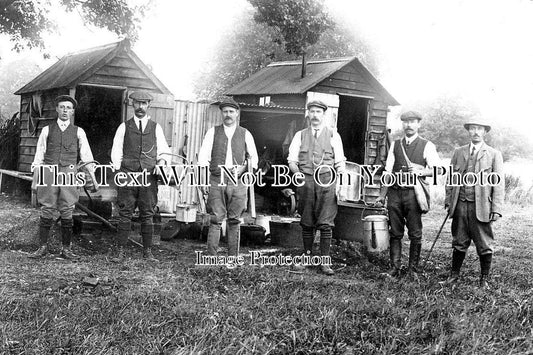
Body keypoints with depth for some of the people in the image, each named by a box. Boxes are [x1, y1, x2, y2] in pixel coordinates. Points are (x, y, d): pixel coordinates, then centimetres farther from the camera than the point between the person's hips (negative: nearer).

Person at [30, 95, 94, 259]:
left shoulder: (78, 132, 10)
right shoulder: (47, 130, 11)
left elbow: (86, 156, 10)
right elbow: (39, 155, 12)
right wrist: (35, 177, 8)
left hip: (69, 173, 0)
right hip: (49, 172, 0)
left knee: (67, 212, 0)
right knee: (46, 211, 0)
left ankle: (66, 249, 8)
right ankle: (43, 247, 8)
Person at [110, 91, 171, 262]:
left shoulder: (156, 127, 12)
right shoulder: (124, 127, 10)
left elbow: (164, 151, 14)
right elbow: (116, 151, 9)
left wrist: (162, 161, -7)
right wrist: (119, 169, -3)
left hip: (149, 177, 1)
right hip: (127, 176, 0)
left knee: (147, 215, 3)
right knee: (125, 214, -1)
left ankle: (147, 251, 12)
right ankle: (121, 251, 4)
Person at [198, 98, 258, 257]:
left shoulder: (245, 134, 10)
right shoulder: (213, 132, 8)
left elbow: (253, 157, 16)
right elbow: (203, 157, 5)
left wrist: (243, 169, -4)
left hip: (237, 181, 1)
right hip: (216, 180, -1)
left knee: (234, 220, 3)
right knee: (216, 219, -5)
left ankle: (233, 257, 8)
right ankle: (211, 256, -3)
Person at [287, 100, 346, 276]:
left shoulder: (333, 135, 11)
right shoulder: (300, 135, 15)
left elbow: (340, 161, 10)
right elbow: (291, 160, 11)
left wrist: (340, 167, -9)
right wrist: (296, 170, -7)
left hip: (326, 181, -1)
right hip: (305, 181, 2)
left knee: (326, 223, -6)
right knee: (306, 223, 3)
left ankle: (325, 262, -2)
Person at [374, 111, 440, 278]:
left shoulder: (427, 146, 3)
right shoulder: (395, 145, 13)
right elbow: (388, 171, 13)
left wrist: (421, 171, -21)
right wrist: (382, 195, 9)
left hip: (413, 193, -3)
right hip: (394, 193, 3)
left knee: (415, 234, 0)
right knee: (395, 233, 5)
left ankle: (413, 269, 10)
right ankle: (394, 268, 11)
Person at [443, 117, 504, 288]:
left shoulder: (494, 155, 3)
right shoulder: (459, 152, 12)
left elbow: (499, 184, 0)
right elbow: (450, 177, 14)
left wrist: (496, 209, -7)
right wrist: (448, 201, 5)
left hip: (481, 206, -2)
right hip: (460, 204, 2)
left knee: (484, 245, 3)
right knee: (459, 242, 10)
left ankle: (484, 278, 16)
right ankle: (454, 274, 22)